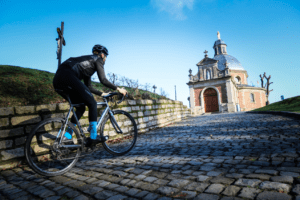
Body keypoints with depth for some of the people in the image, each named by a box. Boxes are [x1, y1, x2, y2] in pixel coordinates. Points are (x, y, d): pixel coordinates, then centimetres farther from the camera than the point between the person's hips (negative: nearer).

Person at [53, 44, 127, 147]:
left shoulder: (87, 62, 34)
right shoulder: (97, 59, 11)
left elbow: (88, 87, 33)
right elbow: (103, 80, -2)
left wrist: (102, 94, 37)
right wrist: (118, 89, 6)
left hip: (57, 80, 9)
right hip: (68, 77, -9)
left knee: (81, 108, 16)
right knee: (92, 104, -2)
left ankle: (67, 136, 17)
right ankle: (93, 137, -1)